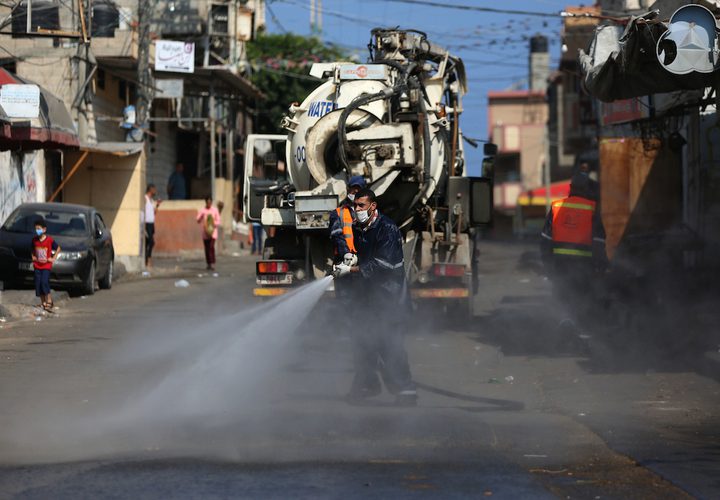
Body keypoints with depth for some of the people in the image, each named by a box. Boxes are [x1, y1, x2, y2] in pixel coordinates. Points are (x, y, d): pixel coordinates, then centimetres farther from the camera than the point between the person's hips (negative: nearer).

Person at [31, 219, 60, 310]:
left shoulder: (50, 240, -10)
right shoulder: (34, 239, 2)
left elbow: (58, 248, 4)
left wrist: (53, 258, -2)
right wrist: (33, 257, 6)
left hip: (46, 265, -4)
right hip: (37, 265, 4)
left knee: (44, 282, -17)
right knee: (38, 284, 1)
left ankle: (49, 301, -4)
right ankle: (43, 303, 11)